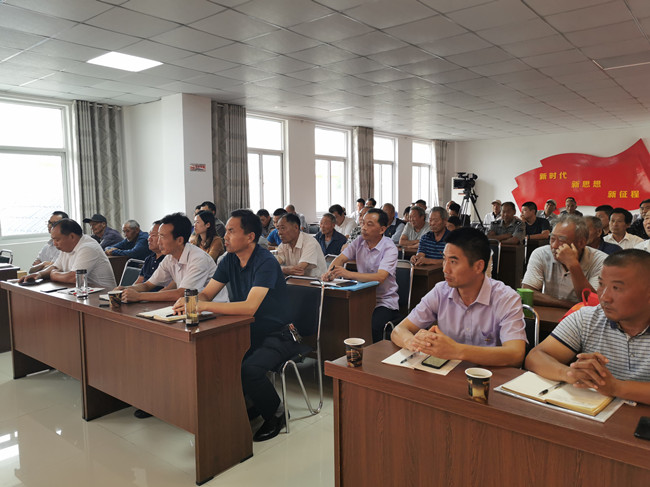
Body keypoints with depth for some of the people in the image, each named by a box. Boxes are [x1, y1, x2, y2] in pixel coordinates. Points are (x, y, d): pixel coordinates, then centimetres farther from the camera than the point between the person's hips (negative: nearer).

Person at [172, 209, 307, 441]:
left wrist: (204, 305, -35)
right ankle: (248, 405, 11)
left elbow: (250, 307, -32)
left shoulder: (266, 262, -21)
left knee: (249, 369, -31)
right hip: (247, 332, 7)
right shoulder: (230, 260, 3)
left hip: (277, 335, -7)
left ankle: (276, 413, 1)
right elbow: (206, 293, 3)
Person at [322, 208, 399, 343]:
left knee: (370, 327, -32)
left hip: (384, 301, -5)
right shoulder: (359, 242, 6)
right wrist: (329, 272, -23)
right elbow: (341, 258, 1)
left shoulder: (390, 248, -13)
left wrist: (349, 274, -38)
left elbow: (380, 277, -26)